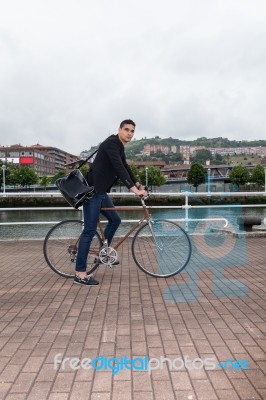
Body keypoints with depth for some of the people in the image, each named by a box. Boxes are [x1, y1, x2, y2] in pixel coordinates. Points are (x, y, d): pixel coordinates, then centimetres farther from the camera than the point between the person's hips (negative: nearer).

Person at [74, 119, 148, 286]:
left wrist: (139, 185, 26)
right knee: (90, 230, -9)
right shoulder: (111, 143, -15)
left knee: (115, 219, 19)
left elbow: (126, 168, 28)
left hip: (101, 191, 10)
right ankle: (80, 274, -3)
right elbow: (119, 168, -27)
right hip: (93, 191, -10)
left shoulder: (120, 147, 16)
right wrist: (135, 190, -33)